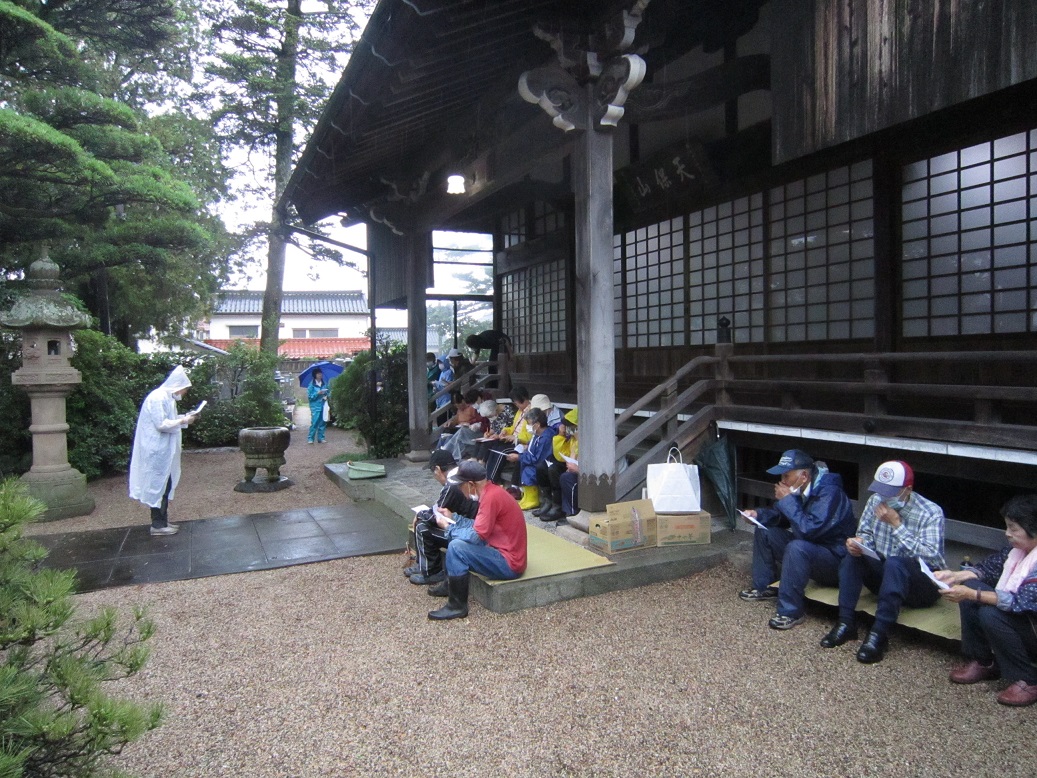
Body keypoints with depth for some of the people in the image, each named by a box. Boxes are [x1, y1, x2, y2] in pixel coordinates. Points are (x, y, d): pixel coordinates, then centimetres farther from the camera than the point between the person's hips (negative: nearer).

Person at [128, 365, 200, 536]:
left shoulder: (167, 397, 12)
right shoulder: (158, 398, -18)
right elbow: (161, 424, -23)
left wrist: (185, 417, 7)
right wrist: (183, 421, -15)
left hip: (163, 450, 10)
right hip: (157, 451, -10)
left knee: (165, 485, 14)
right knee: (159, 485, -3)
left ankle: (162, 521, 21)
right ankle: (158, 525, 5)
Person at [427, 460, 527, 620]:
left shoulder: (491, 496, -23)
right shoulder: (490, 491, 6)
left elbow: (477, 536, -24)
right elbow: (478, 526, 14)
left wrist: (448, 527, -10)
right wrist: (452, 518, 7)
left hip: (509, 564, -10)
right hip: (502, 551, 10)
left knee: (456, 547, -21)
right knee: (457, 537, 18)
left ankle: (457, 606, -10)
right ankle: (451, 584, 29)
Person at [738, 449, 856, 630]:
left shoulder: (829, 492, -26)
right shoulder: (800, 490, 0)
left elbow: (808, 529, -36)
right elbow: (781, 517, 13)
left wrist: (787, 500, -27)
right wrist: (759, 514, -6)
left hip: (835, 561, -9)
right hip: (807, 548, 9)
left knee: (797, 547, -37)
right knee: (764, 531, 6)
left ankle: (791, 611, -26)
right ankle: (763, 587, 14)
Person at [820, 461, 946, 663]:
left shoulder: (931, 513, -17)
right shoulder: (876, 500, -4)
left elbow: (930, 557, -27)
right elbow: (866, 533, 6)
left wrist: (896, 524, -29)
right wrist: (859, 542, -19)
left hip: (923, 585, -5)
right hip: (886, 577, 6)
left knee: (894, 563, -35)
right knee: (852, 556, -18)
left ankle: (879, 634, -33)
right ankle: (846, 623, -18)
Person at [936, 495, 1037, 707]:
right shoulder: (1017, 548, -4)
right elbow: (988, 568, 5)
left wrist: (970, 594, -38)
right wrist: (955, 576, -13)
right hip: (1016, 617, 8)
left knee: (990, 614, -30)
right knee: (970, 585, -8)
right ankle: (982, 662, 3)